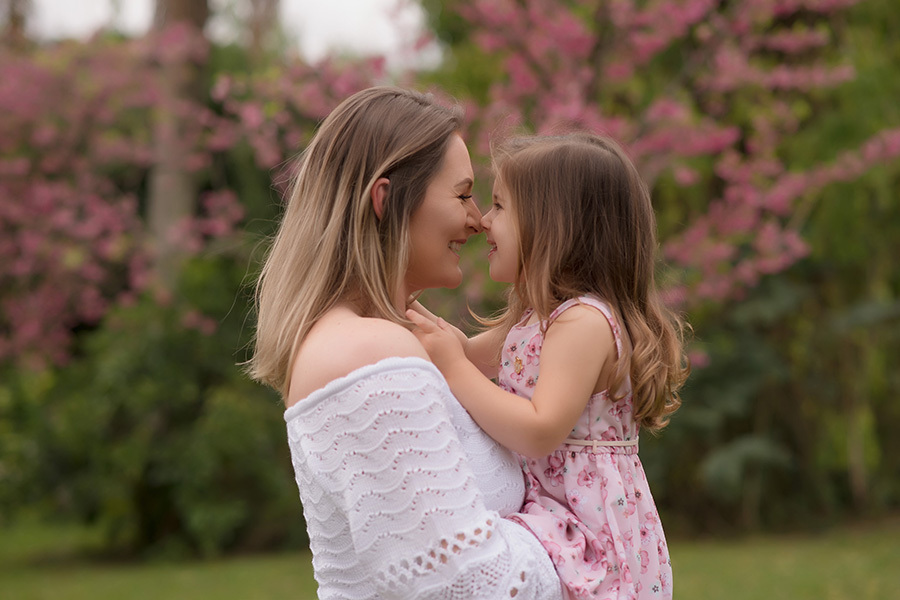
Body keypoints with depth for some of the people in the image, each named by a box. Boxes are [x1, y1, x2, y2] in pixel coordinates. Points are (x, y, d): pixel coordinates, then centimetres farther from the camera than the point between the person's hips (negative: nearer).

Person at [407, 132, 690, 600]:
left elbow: (539, 432, -25)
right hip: (544, 508, 10)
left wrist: (452, 368, -20)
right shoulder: (534, 318, 16)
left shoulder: (584, 322, -16)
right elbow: (474, 355, 34)